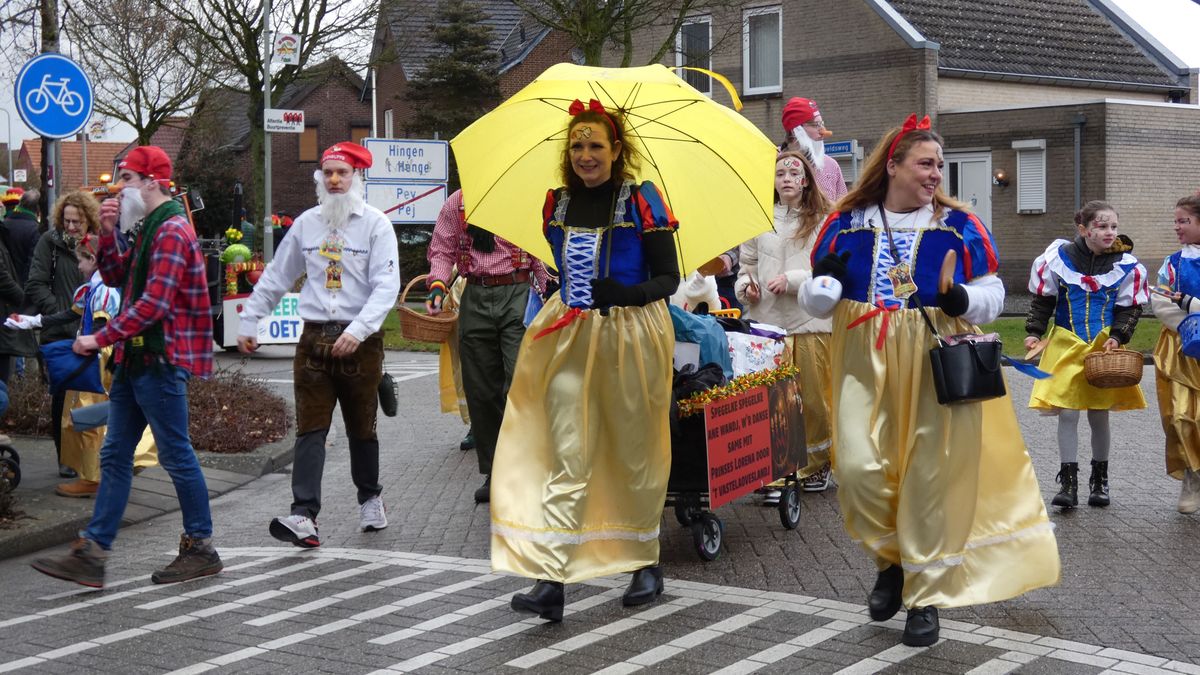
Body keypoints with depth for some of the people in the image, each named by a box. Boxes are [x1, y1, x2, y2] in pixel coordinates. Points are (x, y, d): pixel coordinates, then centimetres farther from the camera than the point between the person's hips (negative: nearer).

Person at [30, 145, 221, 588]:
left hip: (160, 361, -10)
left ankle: (201, 548, 10)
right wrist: (108, 234, 4)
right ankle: (91, 554, 9)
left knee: (175, 455, -1)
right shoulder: (149, 227, 17)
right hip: (137, 359, 10)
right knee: (114, 455, 8)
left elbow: (153, 303, -23)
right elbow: (117, 277, 19)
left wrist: (101, 339, -20)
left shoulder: (172, 231, -15)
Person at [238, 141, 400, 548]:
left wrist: (357, 330, -24)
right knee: (310, 430, -7)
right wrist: (248, 323, 17)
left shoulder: (375, 224, -4)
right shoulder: (307, 223, 10)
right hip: (314, 339, 3)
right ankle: (304, 516, -13)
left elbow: (386, 286, -13)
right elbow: (275, 277, 19)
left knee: (361, 427, 12)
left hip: (359, 342, -3)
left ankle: (370, 499, 33)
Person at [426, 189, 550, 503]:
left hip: (518, 292, -3)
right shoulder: (457, 203, 12)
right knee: (480, 391, 6)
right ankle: (493, 473, 16)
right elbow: (442, 250, 13)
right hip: (475, 298, 4)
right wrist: (438, 283, -5)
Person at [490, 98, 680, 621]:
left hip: (631, 336, -3)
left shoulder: (641, 200, -3)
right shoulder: (557, 204, 10)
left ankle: (646, 564, 25)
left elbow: (668, 278, -6)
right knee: (567, 460, -5)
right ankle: (550, 581, -10)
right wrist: (563, 307, 14)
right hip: (569, 337, 3)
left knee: (635, 452, 8)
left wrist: (629, 294, -22)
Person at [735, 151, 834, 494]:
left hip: (811, 320, -1)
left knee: (814, 397, 5)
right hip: (768, 319, 1)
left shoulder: (822, 220, 2)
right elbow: (748, 263, 17)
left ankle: (816, 465, 22)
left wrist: (792, 279, -13)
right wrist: (746, 286, -3)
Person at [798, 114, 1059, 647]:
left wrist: (964, 299, -17)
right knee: (858, 469, -10)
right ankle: (890, 561, 19)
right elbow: (816, 300, 9)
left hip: (936, 364, -1)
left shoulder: (958, 224, 2)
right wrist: (825, 283, -14)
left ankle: (925, 596, 14)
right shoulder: (846, 223, 5)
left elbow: (991, 294, 6)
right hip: (865, 362, 1)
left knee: (930, 476, 0)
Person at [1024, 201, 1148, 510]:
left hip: (1104, 347, 1)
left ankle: (1099, 480, 23)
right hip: (1066, 345, -1)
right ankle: (1068, 482, 2)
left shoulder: (1126, 265, -3)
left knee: (1099, 415, 8)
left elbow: (1130, 308, 4)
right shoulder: (1059, 257, -5)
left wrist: (1117, 336, -10)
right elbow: (1043, 299, 4)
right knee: (1067, 414, -4)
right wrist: (1034, 331, -4)